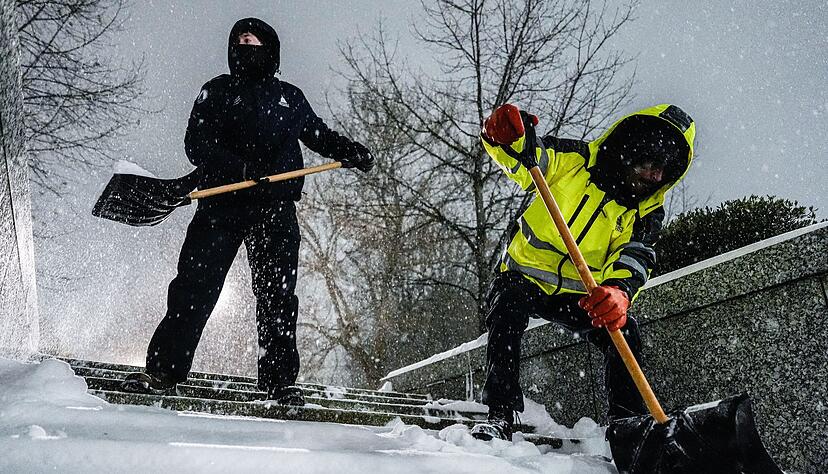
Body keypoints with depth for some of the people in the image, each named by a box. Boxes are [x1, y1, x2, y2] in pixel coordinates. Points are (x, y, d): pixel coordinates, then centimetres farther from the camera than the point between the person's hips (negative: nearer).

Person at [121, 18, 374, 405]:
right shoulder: (217, 91, 11)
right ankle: (164, 370, 1)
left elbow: (318, 135, 31)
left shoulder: (290, 98, 18)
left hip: (276, 207, 2)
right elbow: (197, 144, -1)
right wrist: (237, 168, -18)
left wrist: (350, 152, 12)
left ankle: (279, 381, 7)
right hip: (223, 203, -1)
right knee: (195, 286, -6)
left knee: (277, 295, 0)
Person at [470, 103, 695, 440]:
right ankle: (500, 415, -25)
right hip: (525, 276, -2)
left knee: (624, 330, -21)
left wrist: (620, 291, -46)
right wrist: (505, 137, -43)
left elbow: (633, 259, -22)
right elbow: (521, 160, -17)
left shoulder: (647, 212, -4)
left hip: (580, 295, 2)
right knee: (508, 309, -32)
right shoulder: (578, 159, -9)